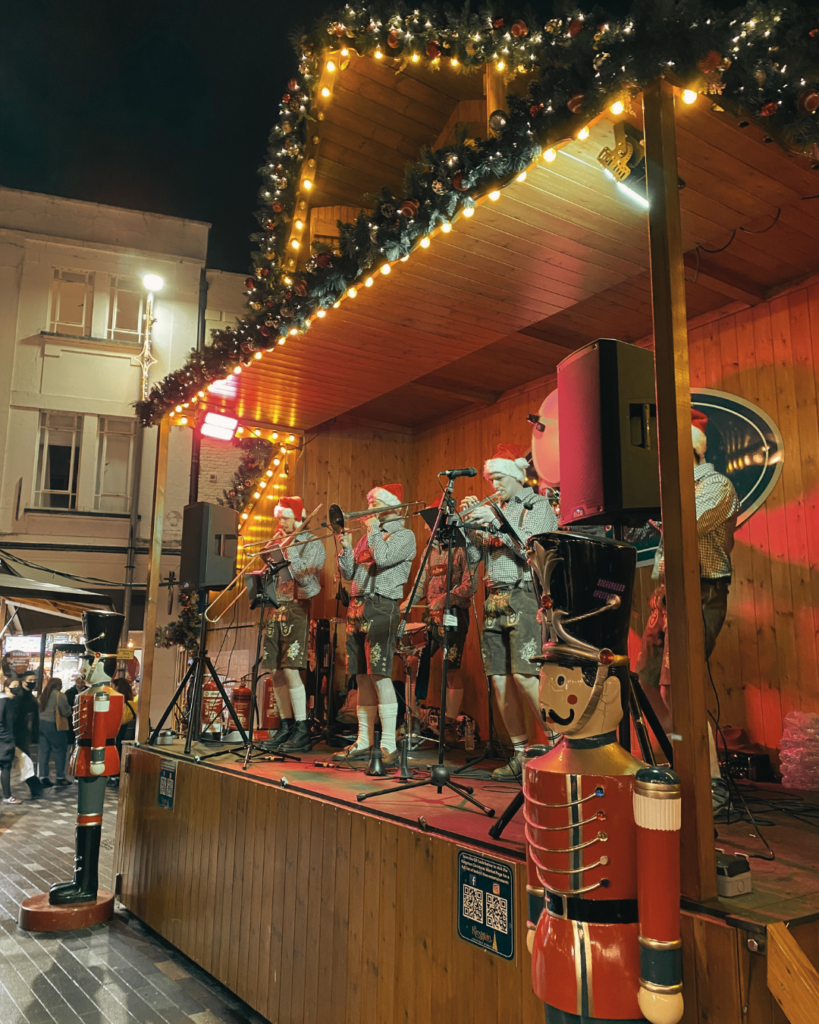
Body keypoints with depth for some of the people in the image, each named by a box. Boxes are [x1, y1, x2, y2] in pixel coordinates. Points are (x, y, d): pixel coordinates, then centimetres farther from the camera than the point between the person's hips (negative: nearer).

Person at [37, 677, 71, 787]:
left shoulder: (42, 695, 12)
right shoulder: (59, 695, -9)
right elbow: (66, 712, -10)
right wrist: (69, 710, 9)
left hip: (40, 723, 7)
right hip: (53, 725, -7)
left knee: (42, 751, 8)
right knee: (59, 751, 3)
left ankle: (43, 777, 9)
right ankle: (60, 777, 6)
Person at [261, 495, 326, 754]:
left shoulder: (312, 544, -2)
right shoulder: (276, 541, 17)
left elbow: (310, 582, -12)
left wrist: (291, 554, -14)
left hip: (296, 609, -6)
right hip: (275, 609, 6)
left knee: (290, 669, -13)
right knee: (276, 671, 6)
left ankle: (302, 731, -8)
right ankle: (286, 726, 16)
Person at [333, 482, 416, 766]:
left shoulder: (404, 535, 1)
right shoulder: (368, 537, 22)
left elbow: (383, 558, -18)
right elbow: (348, 573, 19)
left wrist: (373, 530, -5)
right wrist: (346, 547, 5)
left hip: (381, 607, -7)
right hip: (357, 607, 8)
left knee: (379, 674, -13)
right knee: (362, 677, 9)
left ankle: (389, 746, -9)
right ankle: (363, 743, 16)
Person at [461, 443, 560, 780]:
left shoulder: (538, 505, 2)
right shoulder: (494, 510, 19)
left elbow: (530, 549, -13)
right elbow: (473, 555, 13)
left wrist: (496, 521, -15)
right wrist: (468, 521, 1)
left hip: (524, 597, -6)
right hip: (494, 600, 6)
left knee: (524, 675, -17)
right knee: (499, 679, 3)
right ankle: (522, 753, 12)